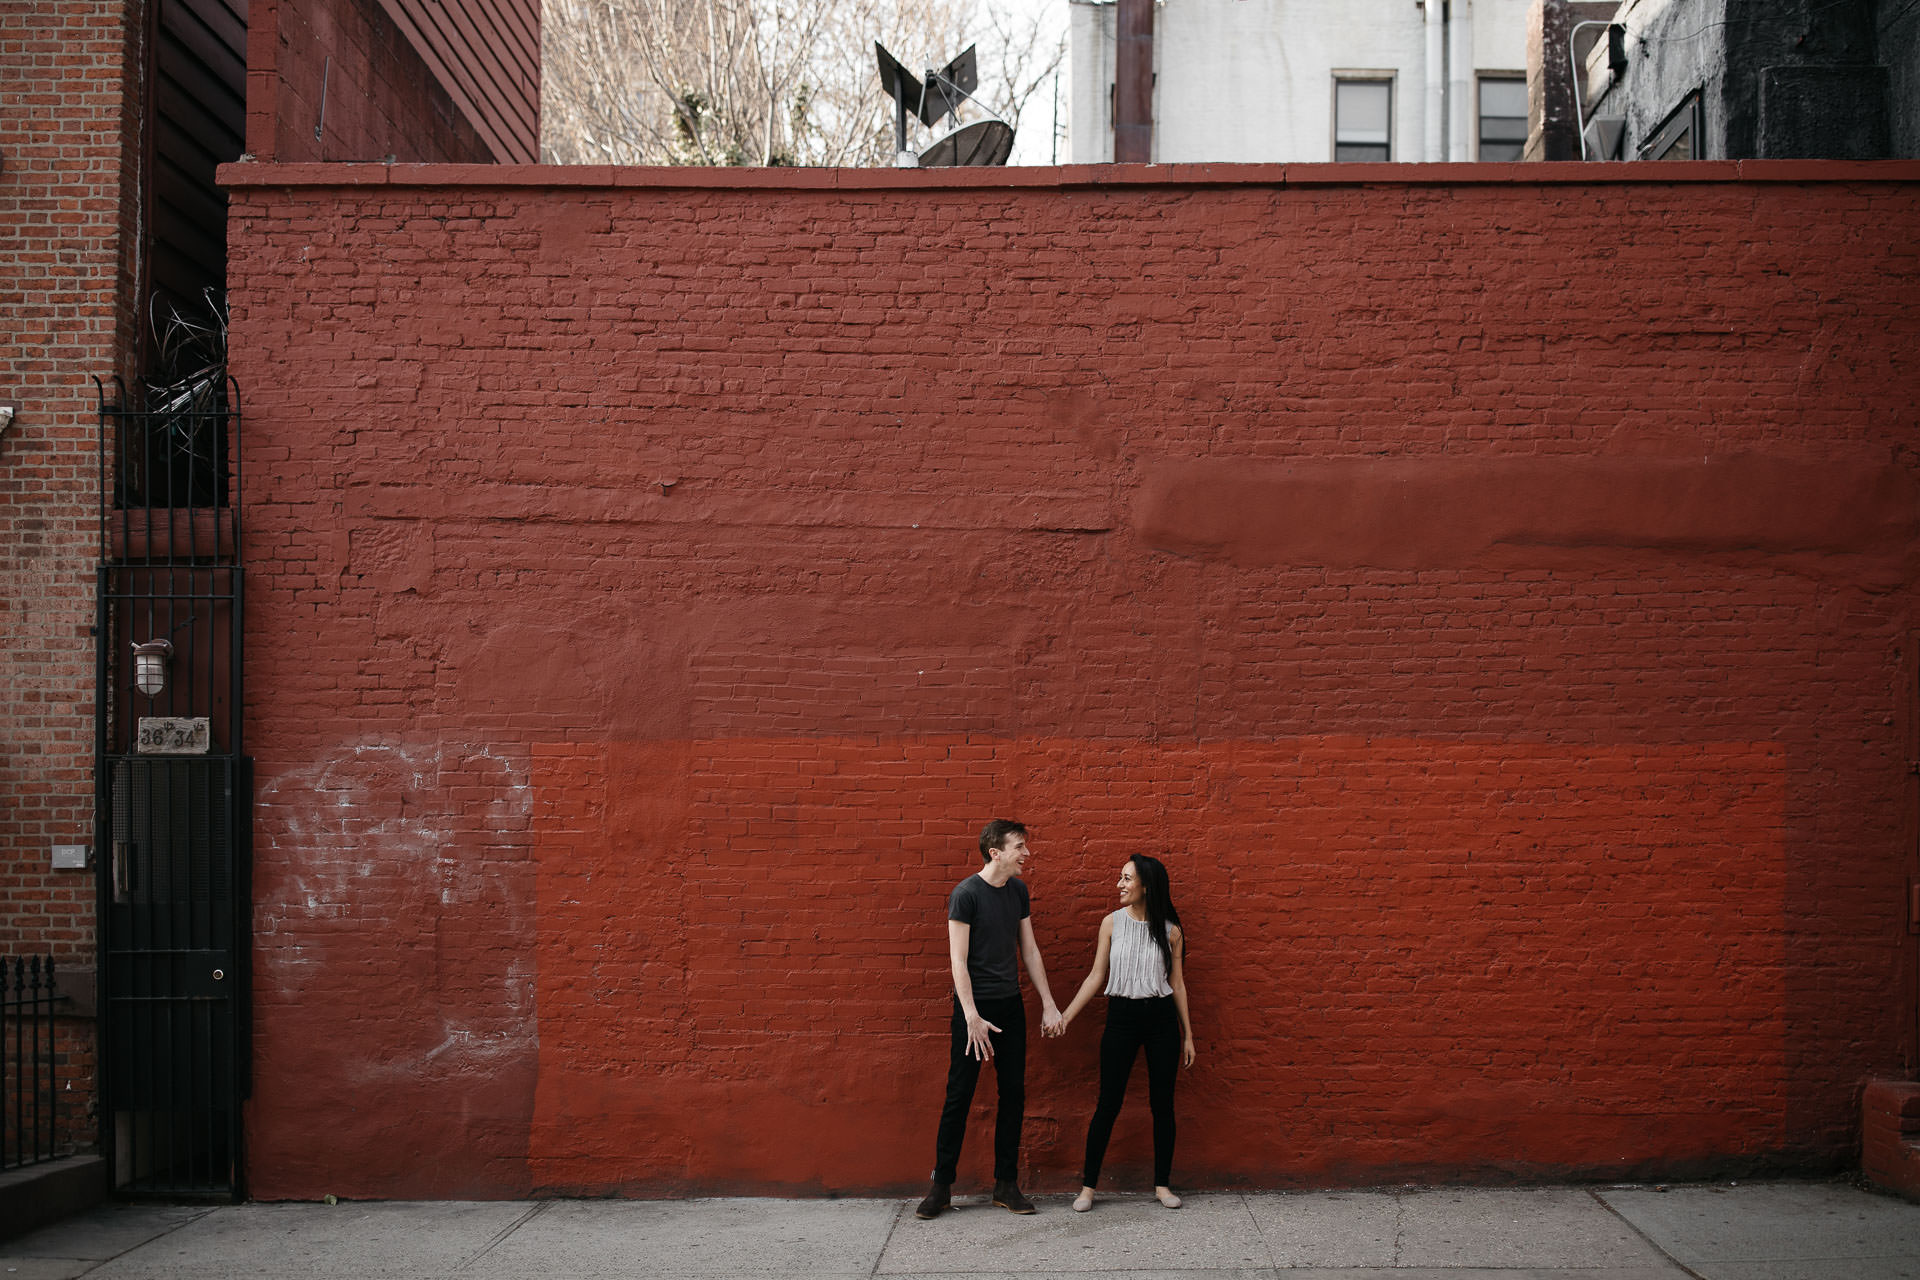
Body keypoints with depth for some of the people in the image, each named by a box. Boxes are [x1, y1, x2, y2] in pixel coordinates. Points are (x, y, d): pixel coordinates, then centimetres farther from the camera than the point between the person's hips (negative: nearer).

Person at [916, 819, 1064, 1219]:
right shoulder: (966, 893, -13)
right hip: (974, 1006, -6)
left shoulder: (1018, 890, 7)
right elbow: (958, 960, -15)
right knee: (959, 1095, -2)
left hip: (1011, 1005, 6)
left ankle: (1006, 1184, 16)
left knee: (1013, 1094, 7)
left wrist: (1049, 1005, 10)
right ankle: (941, 1186, 8)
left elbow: (1029, 949, 13)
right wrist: (972, 1017, -22)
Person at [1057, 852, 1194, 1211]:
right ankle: (1088, 1186, 8)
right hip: (1121, 1017, 0)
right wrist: (1066, 1015, -5)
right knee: (1108, 1103, 0)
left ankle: (1162, 1184, 19)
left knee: (1162, 1103, 6)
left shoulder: (1169, 930, 0)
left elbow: (1177, 983, 6)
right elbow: (1096, 976, 3)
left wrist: (1188, 1035, 7)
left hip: (1162, 1019, 0)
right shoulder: (1112, 923, 0)